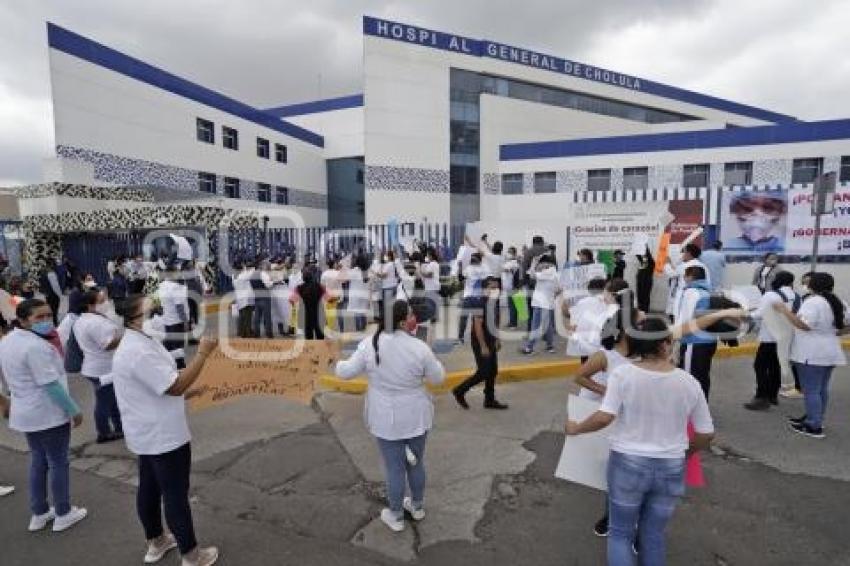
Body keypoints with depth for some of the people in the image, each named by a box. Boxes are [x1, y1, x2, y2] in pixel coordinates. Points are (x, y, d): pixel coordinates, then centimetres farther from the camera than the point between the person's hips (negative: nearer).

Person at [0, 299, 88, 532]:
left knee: (38, 461, 21)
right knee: (58, 463, 6)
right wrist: (74, 410, -18)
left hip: (25, 412, 9)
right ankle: (63, 515, 19)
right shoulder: (36, 346, -26)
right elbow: (51, 384, -25)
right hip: (50, 414, -9)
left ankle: (39, 513, 33)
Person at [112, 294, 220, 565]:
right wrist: (203, 353, -26)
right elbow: (176, 386, -28)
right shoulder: (140, 352, -28)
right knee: (176, 494, 2)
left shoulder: (137, 343, 8)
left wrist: (186, 390, 13)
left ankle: (155, 542, 40)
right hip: (164, 436, -11)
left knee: (150, 487, 22)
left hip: (149, 433, 11)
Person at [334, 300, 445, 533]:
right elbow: (438, 378, -6)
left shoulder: (370, 344, -16)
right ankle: (417, 506, 41)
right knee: (416, 462, 22)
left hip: (386, 419, 0)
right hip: (416, 416, 0)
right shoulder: (419, 348, -19)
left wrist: (339, 365, 16)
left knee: (395, 468, 15)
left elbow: (346, 372, -6)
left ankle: (396, 517, 32)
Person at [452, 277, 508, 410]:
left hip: (491, 341, 9)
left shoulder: (494, 302, 6)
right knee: (483, 372, -5)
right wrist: (483, 346, -21)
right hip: (481, 342, -9)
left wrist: (496, 339, 16)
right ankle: (459, 391, 12)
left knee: (493, 371, 12)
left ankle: (490, 400, 25)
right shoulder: (480, 303, -21)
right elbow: (477, 326, -22)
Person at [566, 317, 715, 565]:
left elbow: (604, 417, -22)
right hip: (670, 469, 2)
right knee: (653, 536, 20)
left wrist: (576, 428, -4)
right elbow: (706, 433, 0)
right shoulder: (689, 383, -6)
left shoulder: (623, 374, -15)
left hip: (628, 464, -2)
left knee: (620, 533, 16)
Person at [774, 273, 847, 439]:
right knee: (822, 389, 17)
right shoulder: (837, 302, 10)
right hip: (829, 352, 9)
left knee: (811, 390, -3)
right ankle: (814, 419, 27)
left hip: (812, 354, -9)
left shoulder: (812, 301, -18)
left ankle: (814, 427, 1)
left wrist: (785, 311, -22)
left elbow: (804, 325, -26)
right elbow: (845, 327, 15)